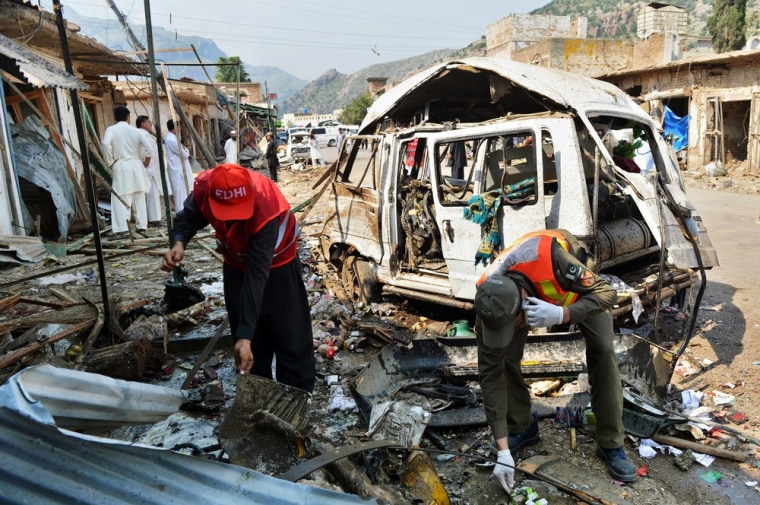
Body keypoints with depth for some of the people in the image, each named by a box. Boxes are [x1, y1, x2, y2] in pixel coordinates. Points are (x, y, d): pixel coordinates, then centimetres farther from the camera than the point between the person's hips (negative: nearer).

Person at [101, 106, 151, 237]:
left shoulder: (111, 129, -1)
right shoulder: (135, 130, 7)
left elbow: (105, 144, -18)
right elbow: (149, 149, -1)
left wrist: (110, 162, -5)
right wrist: (146, 163, 15)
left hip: (121, 167, -3)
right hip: (136, 165, 3)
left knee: (121, 198, -5)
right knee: (139, 198, 12)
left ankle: (123, 228, -14)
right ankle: (141, 225, 16)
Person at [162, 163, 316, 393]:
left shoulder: (266, 210, -40)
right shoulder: (204, 187, -28)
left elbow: (257, 276, -40)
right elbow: (188, 218, -7)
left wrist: (245, 337, -41)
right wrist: (179, 242, -32)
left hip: (277, 266, -4)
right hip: (236, 266, 4)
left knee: (291, 341, 1)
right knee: (252, 344, 13)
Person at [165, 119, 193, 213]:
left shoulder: (171, 138, 13)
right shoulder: (172, 140, -19)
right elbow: (184, 154, -15)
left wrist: (184, 150, 1)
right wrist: (186, 151, 5)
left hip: (179, 169, 10)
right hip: (178, 171, -10)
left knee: (183, 192, 15)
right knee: (181, 193, -5)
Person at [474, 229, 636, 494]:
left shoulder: (551, 258, -48)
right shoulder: (490, 303, -36)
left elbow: (606, 292, -33)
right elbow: (491, 375, -30)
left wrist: (561, 314, -53)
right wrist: (503, 451, -29)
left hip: (574, 279, -1)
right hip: (526, 283, 2)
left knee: (602, 350, -14)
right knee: (503, 358, -12)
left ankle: (611, 444, 2)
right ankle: (522, 429, 10)